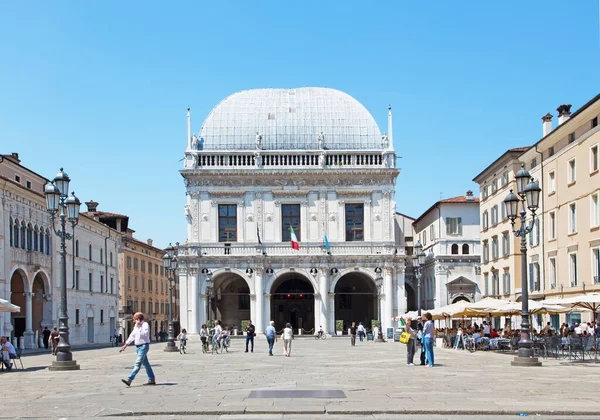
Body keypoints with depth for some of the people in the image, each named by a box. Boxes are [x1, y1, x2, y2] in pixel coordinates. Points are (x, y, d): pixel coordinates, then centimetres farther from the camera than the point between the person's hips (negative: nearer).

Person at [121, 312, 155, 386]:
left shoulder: (145, 325, -12)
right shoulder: (136, 326, 14)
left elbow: (145, 334, -27)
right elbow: (132, 336, 21)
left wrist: (139, 327, -23)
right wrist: (125, 345, 21)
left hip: (144, 346, -9)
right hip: (138, 347, 9)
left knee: (138, 363, -13)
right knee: (146, 363, 13)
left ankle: (129, 380, -21)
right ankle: (152, 380, 20)